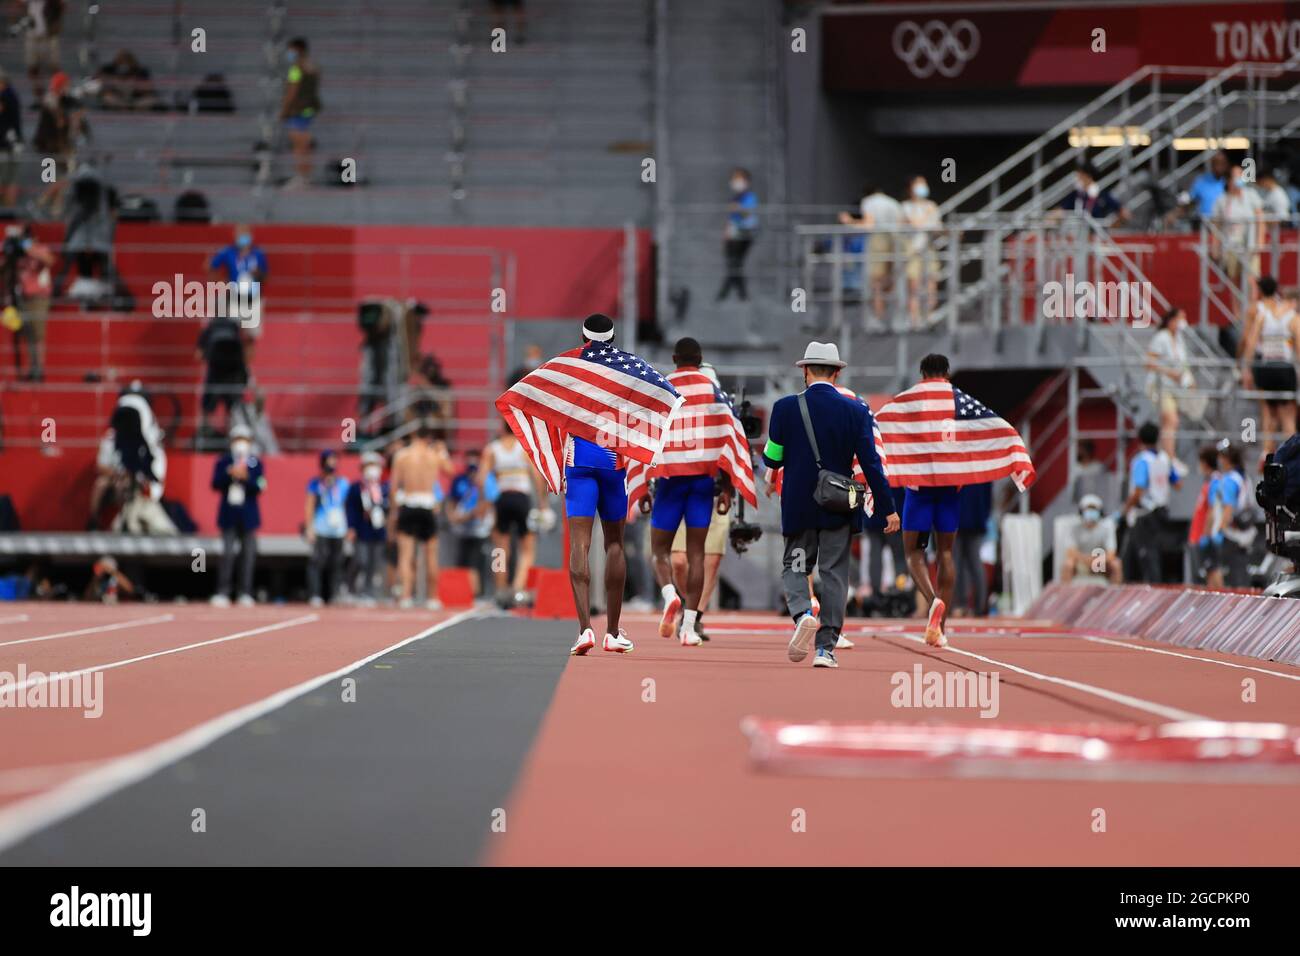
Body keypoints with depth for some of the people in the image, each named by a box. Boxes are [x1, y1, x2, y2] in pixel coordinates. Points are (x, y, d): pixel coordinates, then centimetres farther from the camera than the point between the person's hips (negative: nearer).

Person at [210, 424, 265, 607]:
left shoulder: (256, 463, 4)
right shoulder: (223, 462, 6)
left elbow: (258, 488, -6)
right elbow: (216, 484, -3)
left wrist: (245, 477, -22)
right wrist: (229, 474, -18)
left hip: (248, 516, 1)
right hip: (228, 515, -1)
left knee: (248, 554, 2)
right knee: (228, 553, -7)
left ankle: (245, 594, 5)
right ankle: (222, 593, -5)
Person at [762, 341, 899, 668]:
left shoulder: (785, 408, -6)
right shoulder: (855, 411, -5)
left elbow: (773, 458, 2)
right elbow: (870, 463, -6)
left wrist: (772, 473, 27)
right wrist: (888, 508, 0)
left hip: (798, 506, 0)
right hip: (839, 507, 0)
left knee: (794, 567, 12)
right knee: (834, 573, 6)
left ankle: (802, 614, -18)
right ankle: (826, 647, 3)